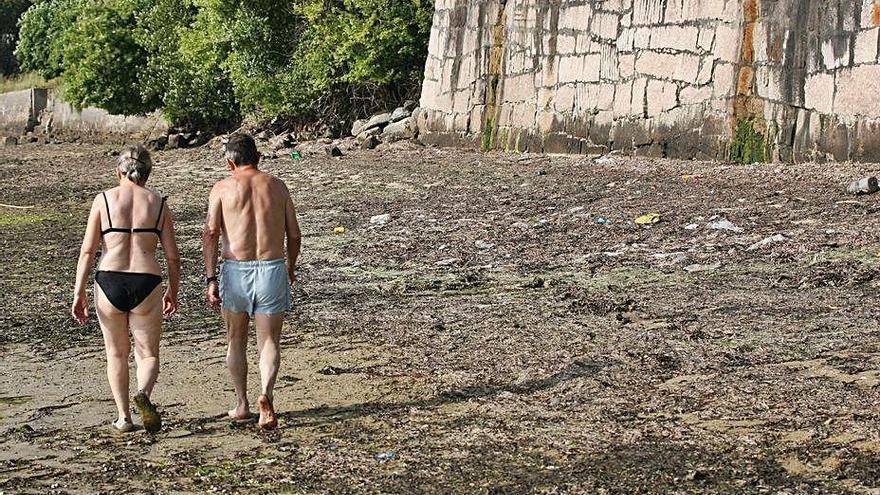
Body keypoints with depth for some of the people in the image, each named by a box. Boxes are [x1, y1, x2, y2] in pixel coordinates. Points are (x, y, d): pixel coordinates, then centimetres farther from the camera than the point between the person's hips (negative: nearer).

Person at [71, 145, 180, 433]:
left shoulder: (104, 199, 4)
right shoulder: (158, 204, 6)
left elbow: (87, 250, -1)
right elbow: (173, 257, 6)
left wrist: (78, 293, 1)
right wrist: (173, 293, 19)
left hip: (109, 282, 0)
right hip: (146, 284, 0)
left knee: (116, 353, 20)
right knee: (148, 354, 13)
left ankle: (123, 416, 17)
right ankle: (143, 394, -16)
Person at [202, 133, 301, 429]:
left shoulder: (223, 188, 3)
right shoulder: (277, 186, 9)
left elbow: (210, 233, -8)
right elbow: (294, 234, 10)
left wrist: (210, 279, -7)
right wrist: (291, 266, 27)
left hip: (236, 271, 0)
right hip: (272, 269, 1)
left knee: (236, 341, 18)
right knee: (269, 342, 5)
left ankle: (242, 404, 22)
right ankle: (266, 394, -19)